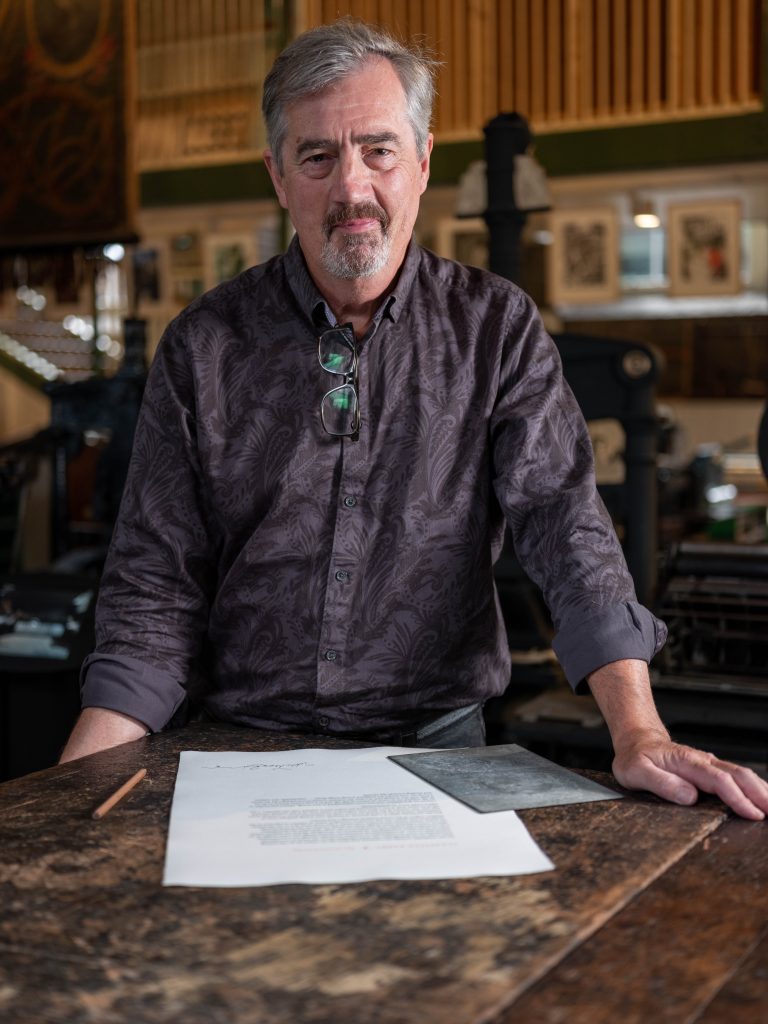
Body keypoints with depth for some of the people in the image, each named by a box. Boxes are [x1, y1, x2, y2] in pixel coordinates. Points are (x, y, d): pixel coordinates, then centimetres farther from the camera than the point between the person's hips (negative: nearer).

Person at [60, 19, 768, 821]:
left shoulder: (495, 329, 2)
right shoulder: (202, 348, 2)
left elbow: (566, 526, -7)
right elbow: (156, 589, 1)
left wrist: (640, 734, -22)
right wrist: (72, 786, -12)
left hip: (434, 746, 0)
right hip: (241, 747, 1)